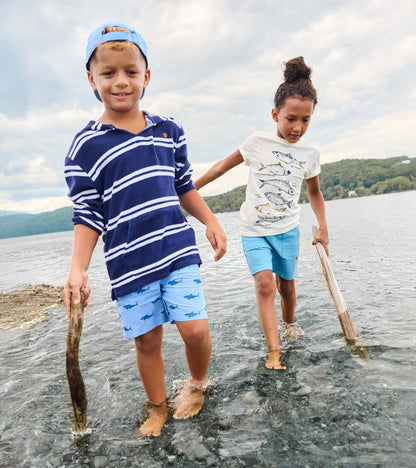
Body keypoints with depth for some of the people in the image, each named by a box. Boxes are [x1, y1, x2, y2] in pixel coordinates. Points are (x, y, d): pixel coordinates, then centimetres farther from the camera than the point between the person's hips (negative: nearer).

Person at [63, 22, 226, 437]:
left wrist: (211, 223, 8)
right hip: (129, 262, -1)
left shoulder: (169, 131, 7)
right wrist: (78, 269, -12)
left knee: (194, 328, -6)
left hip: (178, 249, 2)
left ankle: (198, 382, 27)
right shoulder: (86, 146, -3)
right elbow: (87, 215, -2)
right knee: (147, 339, 9)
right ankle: (157, 408, 35)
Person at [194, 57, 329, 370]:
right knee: (265, 283, -17)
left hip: (288, 228, 3)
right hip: (254, 229, -2)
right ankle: (274, 351, -13)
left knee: (286, 284, 13)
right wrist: (190, 187, 7)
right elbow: (225, 165, 4)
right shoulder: (258, 142, -8)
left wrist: (323, 227, 8)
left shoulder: (310, 153, 0)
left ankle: (289, 323, 42)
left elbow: (315, 192, 15)